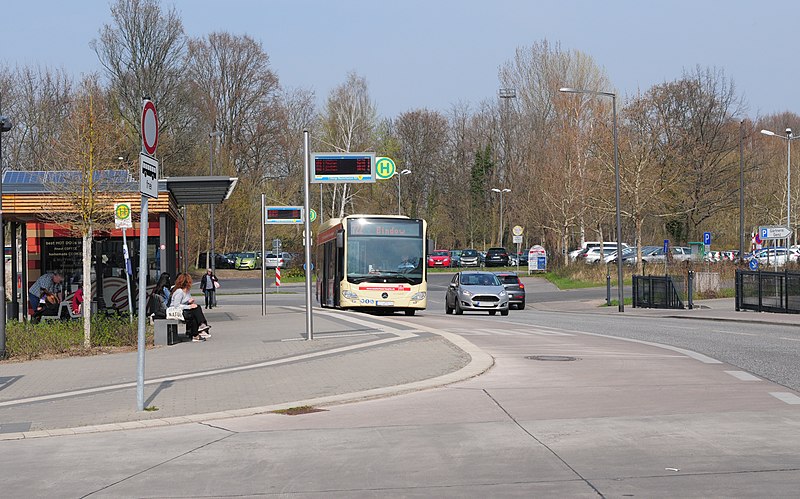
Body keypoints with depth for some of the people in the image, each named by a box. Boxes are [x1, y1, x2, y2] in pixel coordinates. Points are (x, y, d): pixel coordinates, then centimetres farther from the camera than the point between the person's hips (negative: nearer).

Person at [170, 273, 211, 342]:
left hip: (184, 310, 8)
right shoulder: (179, 291, -15)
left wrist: (189, 301, 0)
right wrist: (189, 306, -23)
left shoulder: (188, 290, 13)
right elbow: (176, 305, -21)